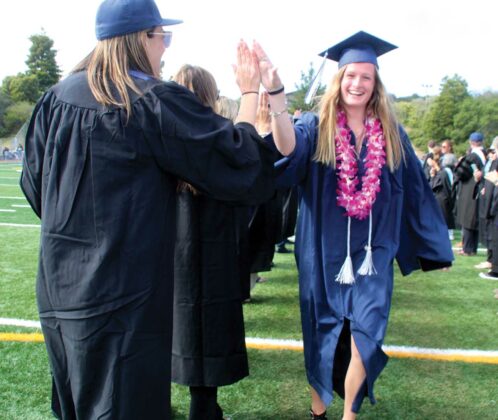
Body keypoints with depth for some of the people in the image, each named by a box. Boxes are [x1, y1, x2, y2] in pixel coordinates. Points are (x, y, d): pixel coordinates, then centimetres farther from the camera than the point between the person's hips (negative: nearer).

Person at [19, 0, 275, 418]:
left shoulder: (57, 96, 3)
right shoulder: (158, 102, -16)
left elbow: (35, 183, 12)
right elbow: (238, 158, -12)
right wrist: (250, 92, 0)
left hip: (59, 286, 7)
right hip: (126, 291, -6)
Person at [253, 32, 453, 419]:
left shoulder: (390, 134, 3)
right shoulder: (317, 127, -3)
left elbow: (415, 190, 10)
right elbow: (289, 149, -27)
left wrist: (435, 246, 13)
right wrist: (275, 92, -43)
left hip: (372, 252, 1)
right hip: (324, 252, -1)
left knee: (364, 333, -7)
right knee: (323, 334, 11)